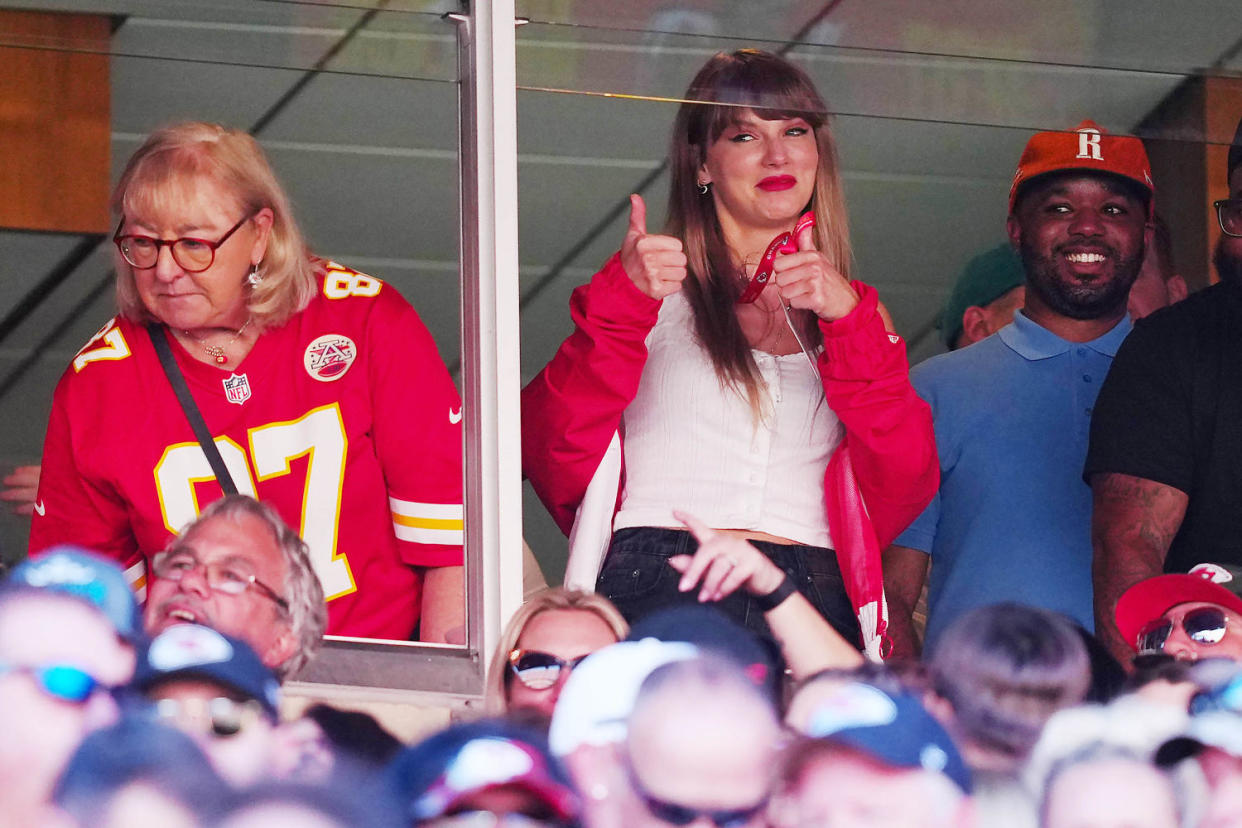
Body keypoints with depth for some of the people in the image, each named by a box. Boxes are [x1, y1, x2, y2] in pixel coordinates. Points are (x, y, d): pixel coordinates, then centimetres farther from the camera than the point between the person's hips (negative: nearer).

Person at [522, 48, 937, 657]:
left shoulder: (851, 311, 22)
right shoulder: (656, 288, 14)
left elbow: (903, 488, 5)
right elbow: (554, 457, 0)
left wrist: (848, 323, -3)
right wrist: (621, 303, -8)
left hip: (813, 606, 3)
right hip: (658, 595, -3)